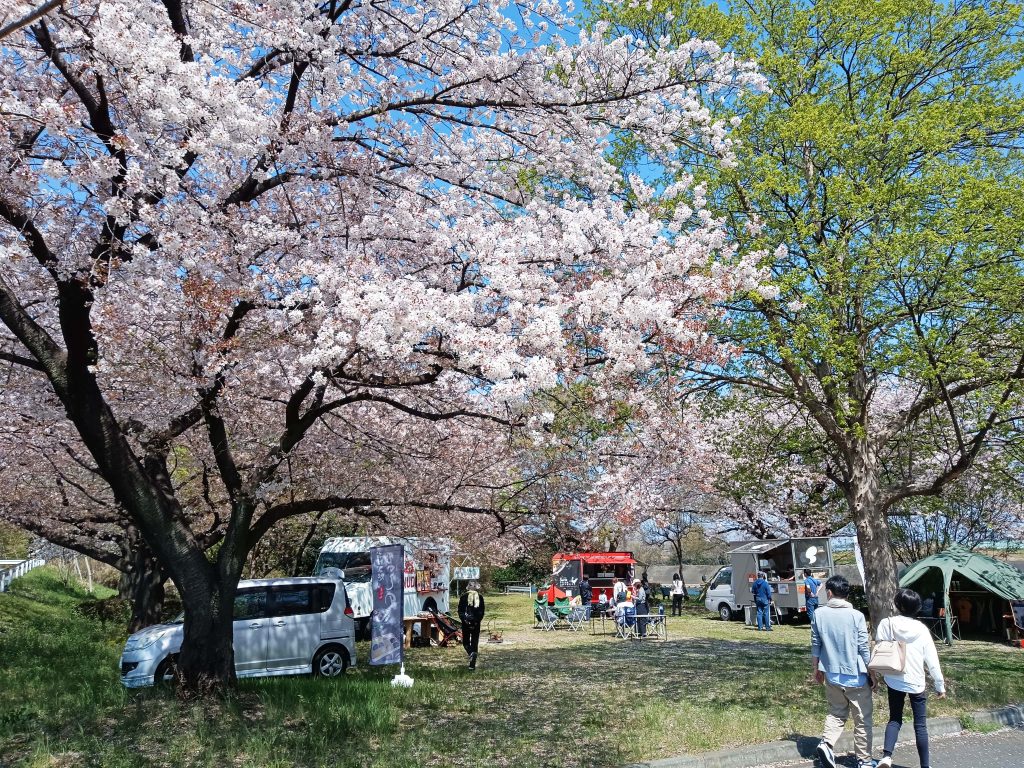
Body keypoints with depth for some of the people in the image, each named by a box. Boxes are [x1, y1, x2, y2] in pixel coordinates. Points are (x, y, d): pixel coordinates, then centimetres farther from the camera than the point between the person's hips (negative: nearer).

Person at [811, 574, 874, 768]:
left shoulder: (819, 614, -3)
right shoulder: (856, 616, -11)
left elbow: (815, 645, 4)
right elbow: (864, 649, -8)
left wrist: (816, 668, 18)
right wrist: (872, 674, 5)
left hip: (832, 674, 3)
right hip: (856, 676, -3)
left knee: (836, 713, 17)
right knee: (863, 719, 11)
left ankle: (826, 743, -4)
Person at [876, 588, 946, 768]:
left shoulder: (886, 624, -9)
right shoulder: (921, 629, -9)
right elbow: (932, 660, -6)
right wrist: (940, 685, 5)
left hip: (894, 681, 1)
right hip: (916, 683, -1)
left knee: (895, 719, 13)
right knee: (920, 724, 11)